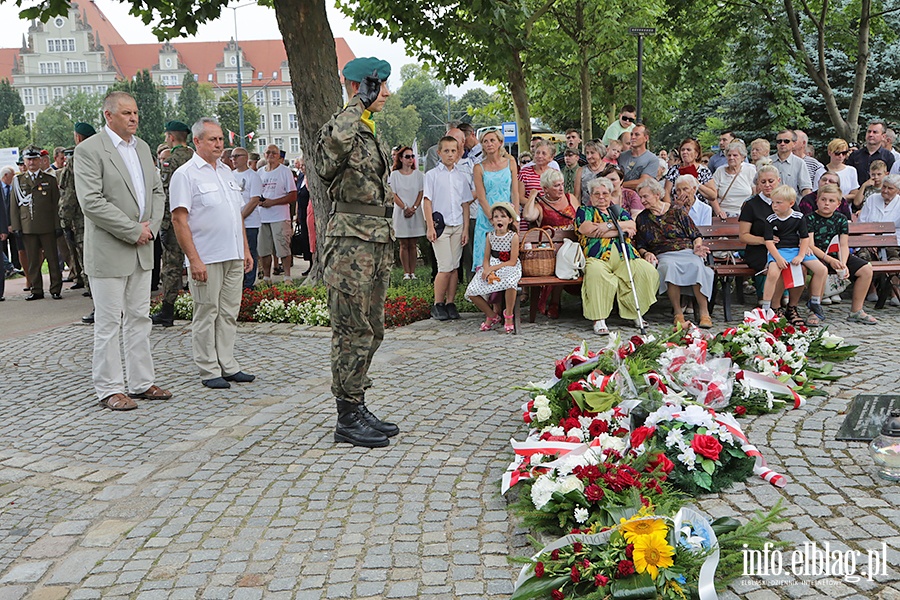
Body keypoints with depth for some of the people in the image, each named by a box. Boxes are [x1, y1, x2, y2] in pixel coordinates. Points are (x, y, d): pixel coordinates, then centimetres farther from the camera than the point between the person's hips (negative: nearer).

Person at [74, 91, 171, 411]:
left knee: (139, 319, 12)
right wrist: (133, 231, -16)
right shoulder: (88, 150, -11)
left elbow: (157, 191, 16)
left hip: (142, 250, 7)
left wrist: (151, 226, -2)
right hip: (108, 251, -7)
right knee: (108, 322, 0)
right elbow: (91, 202, -18)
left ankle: (141, 383, 21)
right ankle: (109, 389, 10)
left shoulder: (142, 147, 13)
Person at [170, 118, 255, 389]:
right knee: (206, 314, 0)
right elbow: (179, 219, -12)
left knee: (229, 313, 10)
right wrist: (194, 260, -18)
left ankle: (227, 366, 19)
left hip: (234, 257, 7)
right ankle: (209, 371, 8)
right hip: (206, 259, -7)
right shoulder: (185, 174, -6)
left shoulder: (226, 171, 17)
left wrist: (246, 249, 17)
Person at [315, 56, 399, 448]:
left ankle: (358, 408, 22)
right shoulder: (339, 126, -10)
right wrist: (361, 103, -22)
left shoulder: (370, 134, 20)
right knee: (353, 331, -5)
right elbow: (336, 141, -38)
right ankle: (348, 419, 4)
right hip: (351, 242, -10)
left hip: (377, 240, 10)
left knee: (370, 330, 13)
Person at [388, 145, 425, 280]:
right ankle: (406, 272, 3)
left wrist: (413, 208, -10)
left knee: (413, 244, 3)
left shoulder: (418, 174, 8)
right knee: (404, 245, 1)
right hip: (401, 213, -1)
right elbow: (394, 195, -1)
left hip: (416, 212, 1)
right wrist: (405, 208, -13)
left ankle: (412, 272, 6)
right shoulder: (395, 174, 3)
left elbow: (420, 193, 5)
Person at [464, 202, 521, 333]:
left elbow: (512, 262, -12)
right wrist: (487, 271, -17)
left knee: (510, 282, -41)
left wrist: (493, 268, -17)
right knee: (471, 292, -12)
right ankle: (492, 316, 11)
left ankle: (508, 315, -16)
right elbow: (486, 259, 5)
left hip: (509, 268, -5)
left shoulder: (513, 236, -8)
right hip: (491, 268, 5)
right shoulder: (490, 236, 5)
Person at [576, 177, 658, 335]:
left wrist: (608, 225, -6)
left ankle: (636, 312, -9)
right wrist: (621, 230, 3)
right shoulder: (584, 210, 19)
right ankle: (599, 320, -33)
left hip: (624, 257, 4)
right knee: (596, 273, -38)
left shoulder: (619, 211, 29)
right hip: (597, 257, -4)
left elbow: (632, 225, 8)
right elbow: (588, 230, -2)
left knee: (649, 272, -21)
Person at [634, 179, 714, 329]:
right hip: (664, 256, 0)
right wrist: (646, 253, -4)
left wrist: (697, 247, -9)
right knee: (670, 267, -38)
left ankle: (704, 313, -32)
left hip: (687, 251, 0)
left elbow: (695, 235, 11)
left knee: (697, 266, -36)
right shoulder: (642, 218, 17)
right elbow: (640, 245, 17)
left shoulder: (677, 210, 12)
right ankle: (678, 314, -34)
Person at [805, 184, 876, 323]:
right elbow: (810, 246, -12)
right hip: (817, 255, -5)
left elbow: (844, 245, 2)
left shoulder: (841, 219, 10)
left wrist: (843, 264, -16)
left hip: (837, 256, 6)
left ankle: (856, 311, 0)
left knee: (866, 269, -9)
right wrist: (829, 260, -23)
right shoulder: (810, 218, -4)